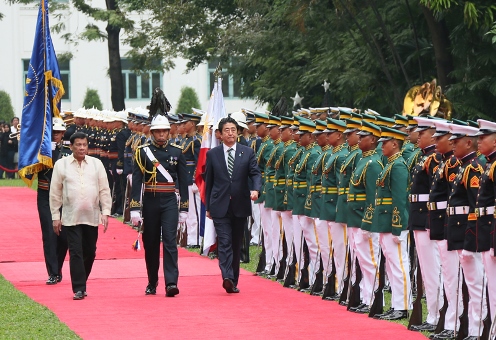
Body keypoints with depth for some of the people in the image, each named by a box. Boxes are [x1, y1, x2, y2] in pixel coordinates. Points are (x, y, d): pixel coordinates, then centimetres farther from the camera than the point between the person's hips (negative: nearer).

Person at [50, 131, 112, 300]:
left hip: (92, 217, 2)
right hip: (71, 217, -2)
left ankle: (81, 282, 26)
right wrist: (55, 216, 2)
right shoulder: (61, 164, 0)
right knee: (76, 252, -7)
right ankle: (79, 289, -6)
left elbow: (104, 190, 6)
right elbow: (55, 192, 3)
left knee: (90, 252, 9)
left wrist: (105, 212, -1)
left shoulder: (96, 164, 4)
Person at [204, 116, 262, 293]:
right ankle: (227, 278, -26)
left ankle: (233, 281, 17)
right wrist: (208, 207, 9)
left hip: (240, 205, 2)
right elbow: (208, 182, 9)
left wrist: (256, 189, -21)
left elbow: (255, 173, 1)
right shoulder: (212, 154, 5)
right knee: (225, 242, -14)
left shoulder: (247, 152, 6)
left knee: (236, 244, 9)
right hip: (220, 206, -2)